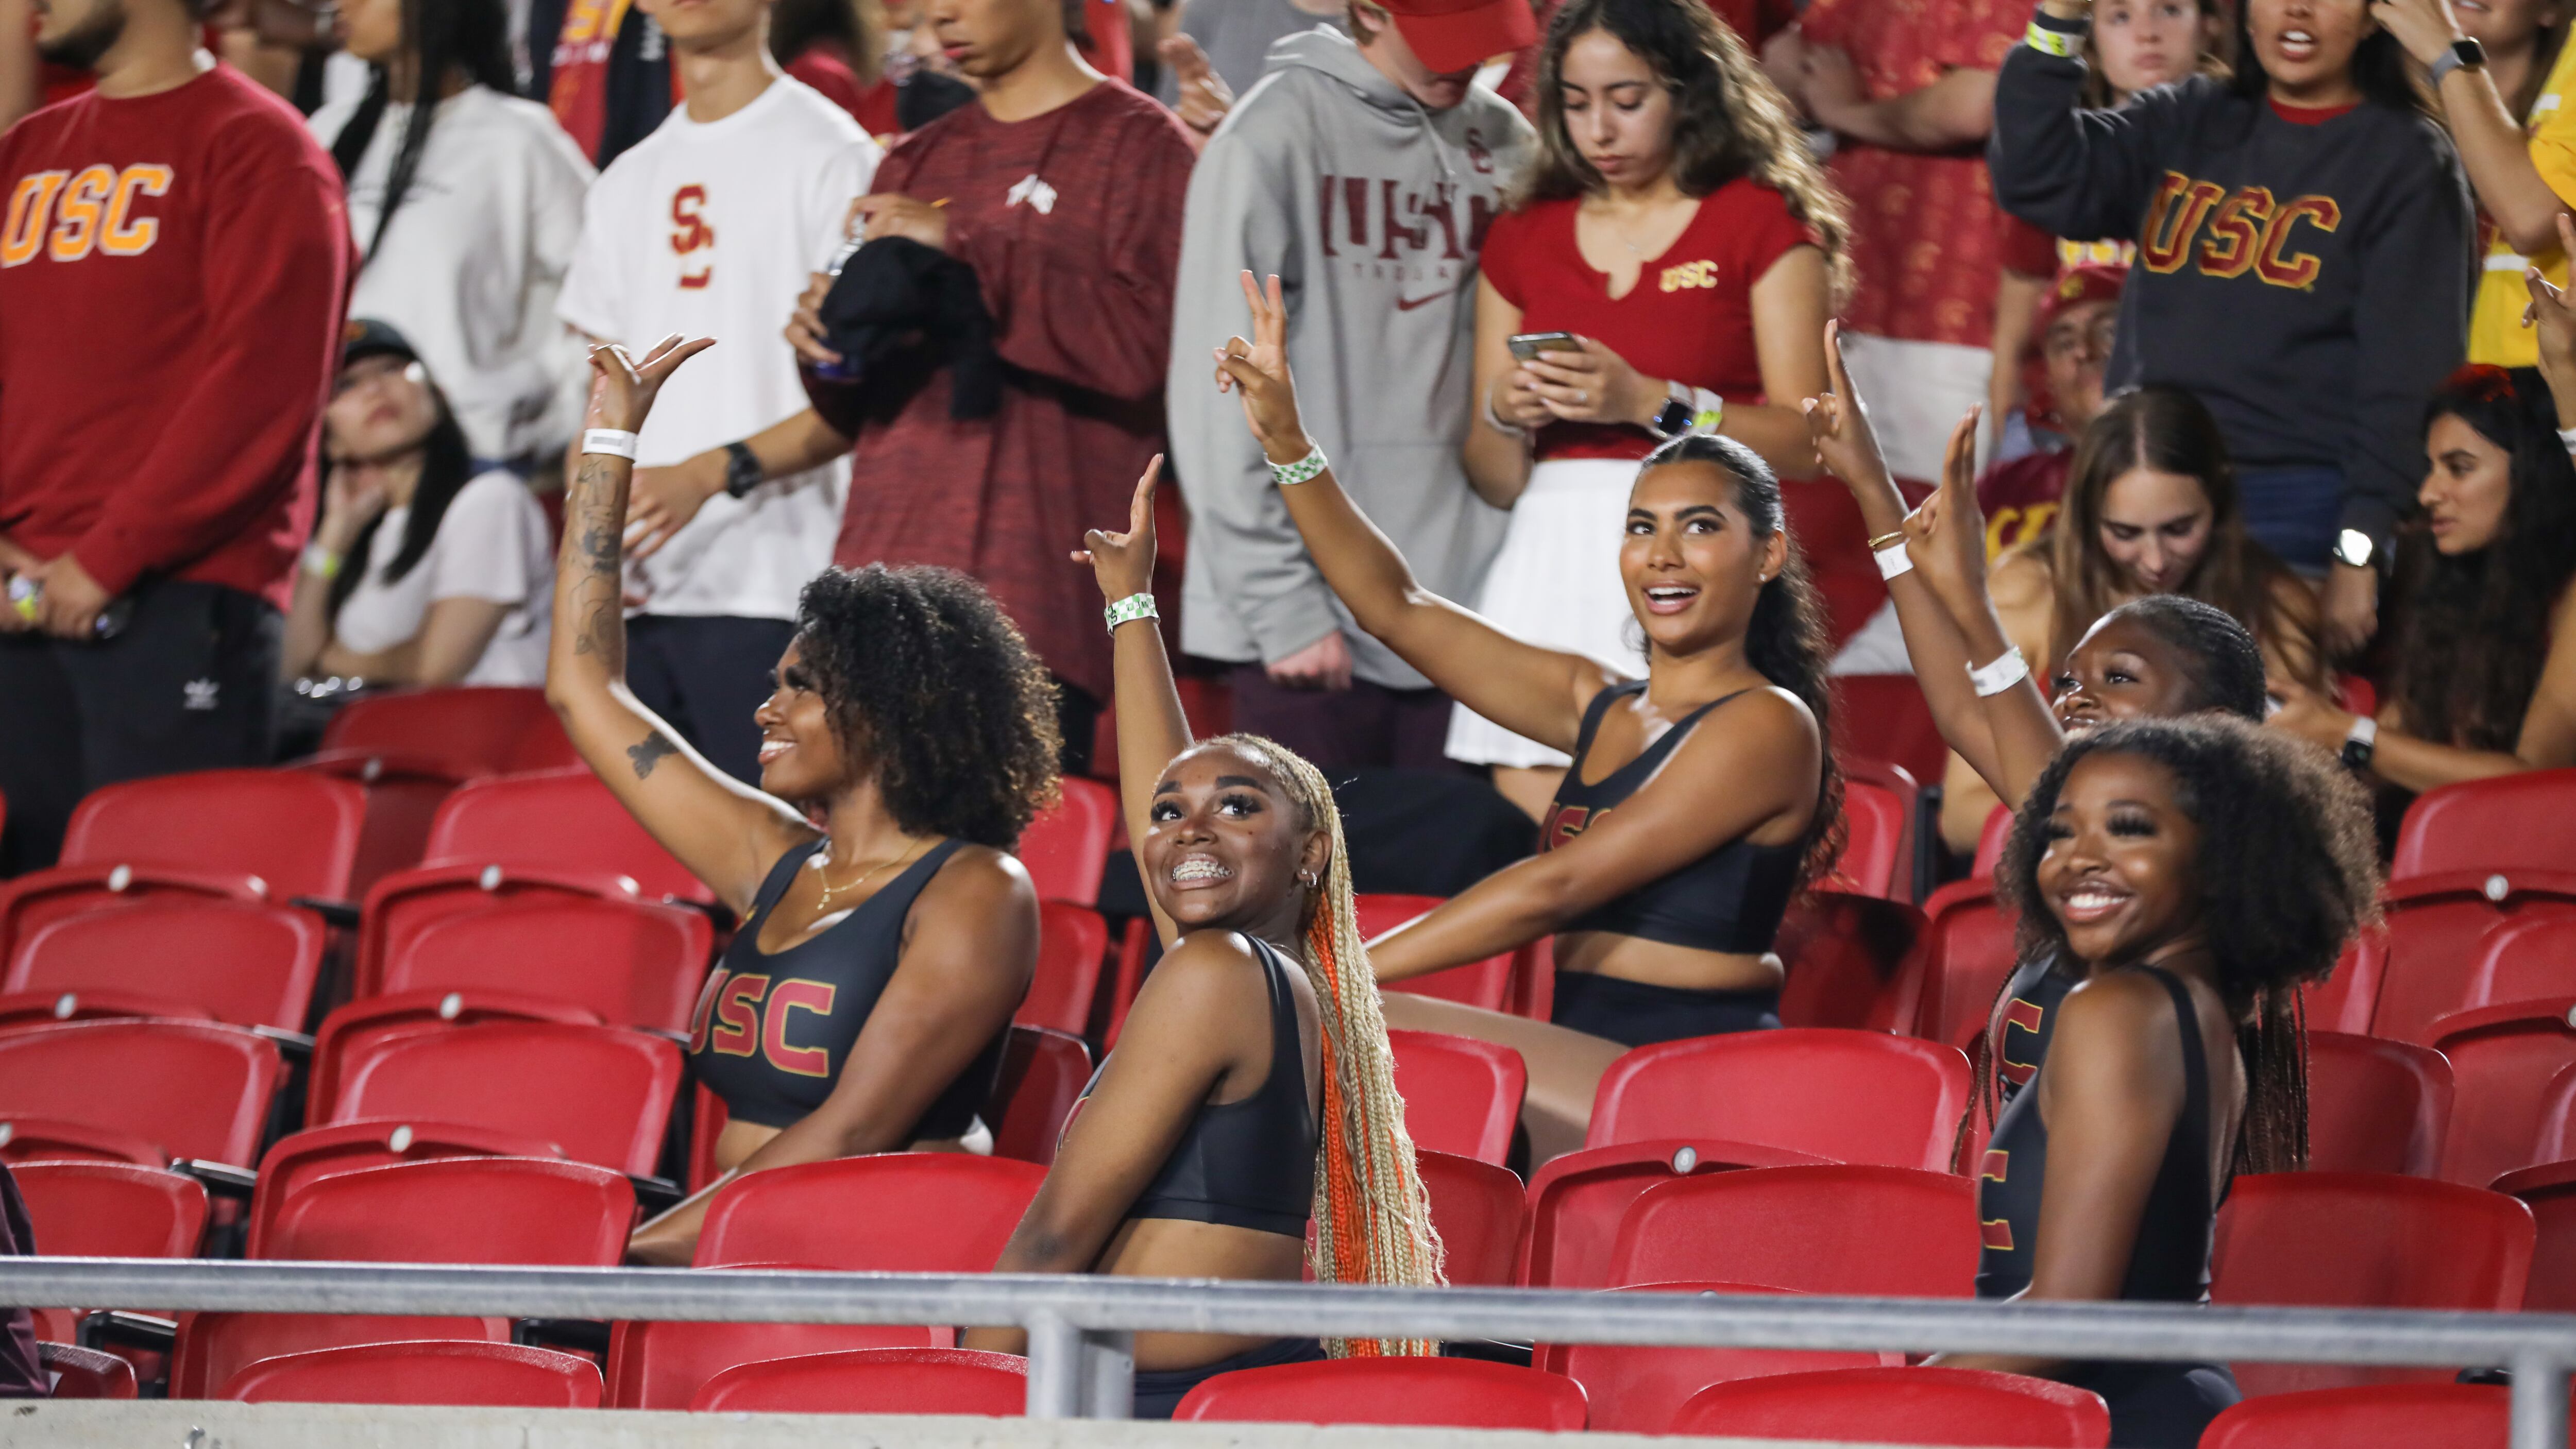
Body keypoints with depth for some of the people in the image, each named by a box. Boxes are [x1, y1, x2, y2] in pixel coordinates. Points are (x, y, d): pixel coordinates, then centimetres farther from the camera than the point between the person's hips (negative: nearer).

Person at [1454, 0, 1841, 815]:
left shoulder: (1761, 223, 4)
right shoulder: (1523, 240, 16)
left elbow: (1806, 443, -5)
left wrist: (1648, 402, -14)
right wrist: (1506, 416, -5)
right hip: (1552, 558, 4)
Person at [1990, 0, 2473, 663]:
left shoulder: (2407, 160, 1)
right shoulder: (2187, 123, 15)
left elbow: (2408, 378, -5)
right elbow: (2040, 178, 1)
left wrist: (2359, 553, -13)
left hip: (2297, 514, -4)